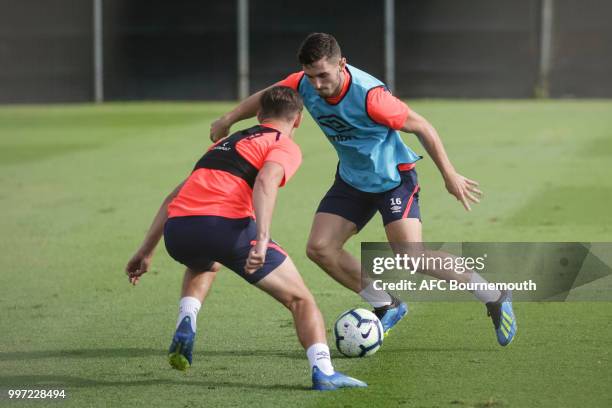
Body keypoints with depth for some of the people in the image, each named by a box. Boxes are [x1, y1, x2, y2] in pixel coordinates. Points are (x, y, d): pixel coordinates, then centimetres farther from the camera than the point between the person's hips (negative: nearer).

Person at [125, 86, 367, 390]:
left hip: (177, 231, 6)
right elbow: (265, 181, -10)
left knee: (203, 265, 42)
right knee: (300, 300, 9)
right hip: (226, 225, -6)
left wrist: (147, 250, 36)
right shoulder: (286, 147, 14)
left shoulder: (227, 142, 34)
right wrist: (262, 240, -21)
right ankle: (323, 372, -9)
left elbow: (175, 197, 34)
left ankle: (185, 328, 20)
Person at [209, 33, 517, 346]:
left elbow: (422, 128, -22)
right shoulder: (304, 84, -14)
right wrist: (228, 120, -2)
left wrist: (449, 175, -18)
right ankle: (386, 308, 12)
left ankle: (494, 297, -2)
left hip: (394, 177, -7)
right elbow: (266, 98, 8)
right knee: (319, 248, -5)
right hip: (352, 179, 7)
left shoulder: (369, 95, -32)